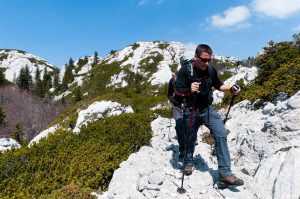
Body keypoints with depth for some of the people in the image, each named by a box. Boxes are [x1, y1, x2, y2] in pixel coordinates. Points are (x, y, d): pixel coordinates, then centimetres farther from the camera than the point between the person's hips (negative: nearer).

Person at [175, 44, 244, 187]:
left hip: (208, 108, 3)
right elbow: (177, 90, -14)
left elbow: (218, 85, 12)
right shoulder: (185, 70, -15)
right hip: (191, 111, -3)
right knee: (191, 138, 13)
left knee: (221, 135, -10)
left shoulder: (211, 70, -4)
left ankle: (225, 173, -3)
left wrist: (231, 88, -6)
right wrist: (189, 90, -35)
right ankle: (188, 163, 40)